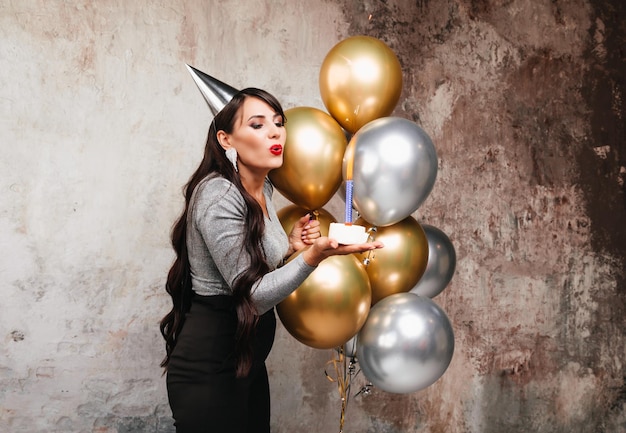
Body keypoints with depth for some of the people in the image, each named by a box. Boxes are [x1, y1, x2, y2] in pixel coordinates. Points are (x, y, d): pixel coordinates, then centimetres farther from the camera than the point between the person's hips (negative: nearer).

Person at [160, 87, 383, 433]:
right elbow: (251, 296, -23)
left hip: (247, 361, 9)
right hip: (209, 371, -9)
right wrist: (314, 255, -35)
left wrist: (290, 244, 0)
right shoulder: (218, 195, -22)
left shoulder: (262, 188, 5)